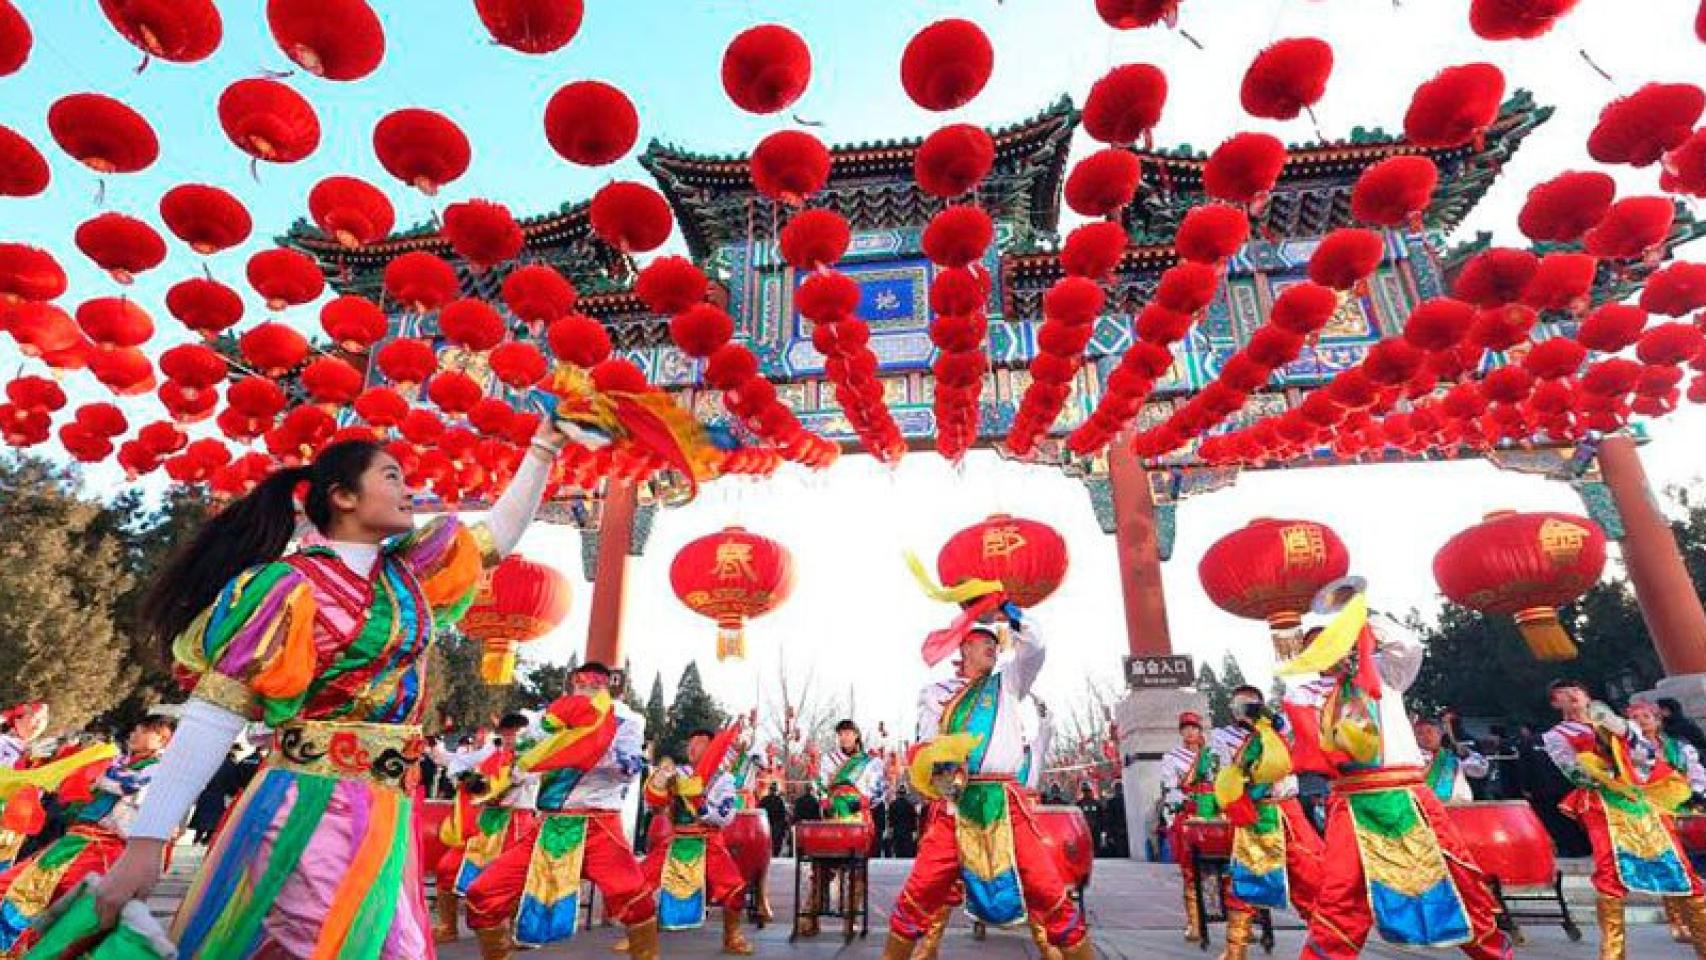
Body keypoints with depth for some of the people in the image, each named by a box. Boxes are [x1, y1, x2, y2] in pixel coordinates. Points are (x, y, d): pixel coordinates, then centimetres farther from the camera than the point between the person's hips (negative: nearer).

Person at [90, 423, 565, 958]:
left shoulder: (409, 570, 10)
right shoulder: (292, 585, -9)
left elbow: (500, 534, 19)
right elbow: (215, 712, -11)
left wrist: (544, 448, 18)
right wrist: (146, 840, -14)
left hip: (391, 813, 6)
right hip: (310, 809, -6)